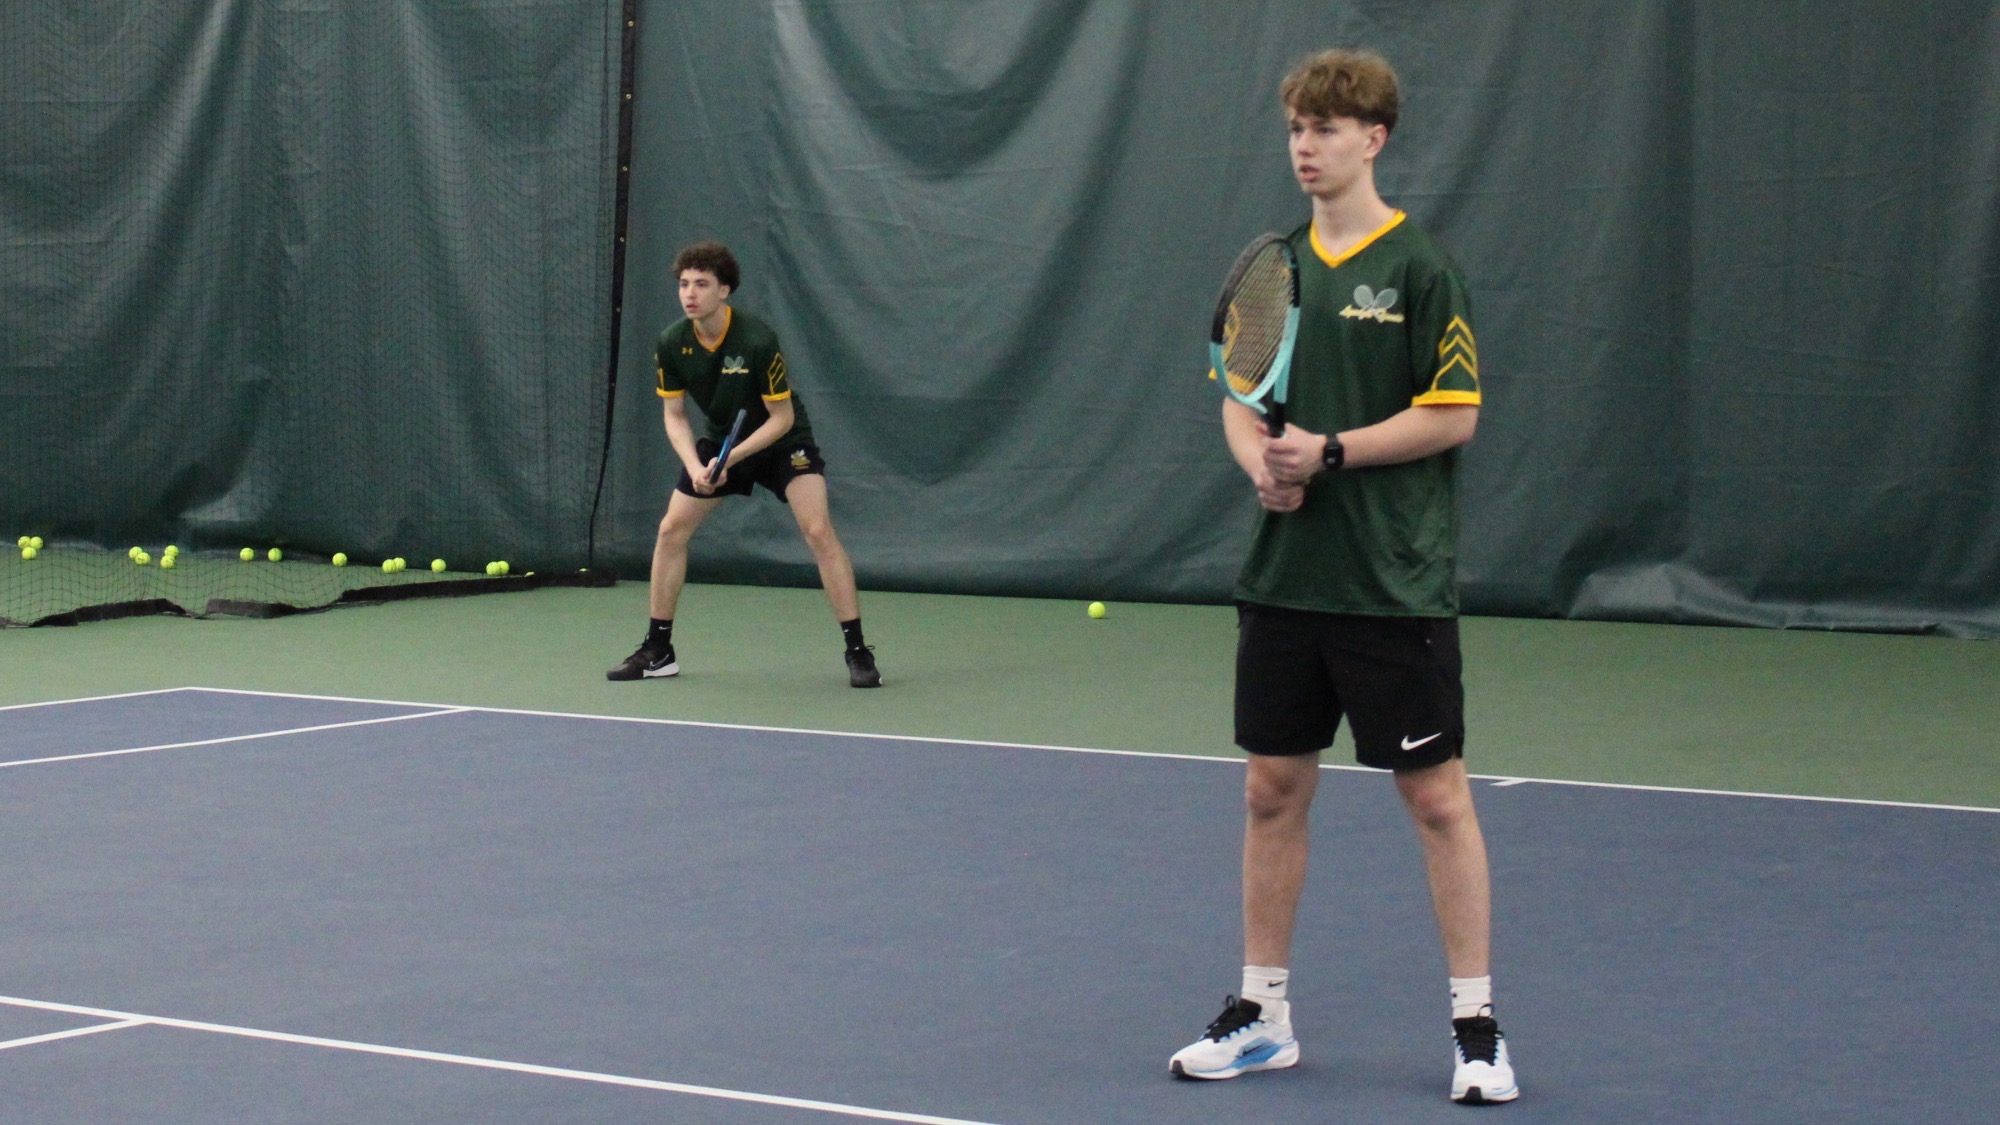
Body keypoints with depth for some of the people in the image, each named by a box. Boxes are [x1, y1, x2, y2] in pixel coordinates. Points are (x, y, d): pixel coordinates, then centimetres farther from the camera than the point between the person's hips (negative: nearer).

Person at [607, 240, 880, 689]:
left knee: (818, 531, -20)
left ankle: (857, 651, -16)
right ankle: (657, 651, 14)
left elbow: (781, 417, -21)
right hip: (719, 440, 5)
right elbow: (675, 415, -4)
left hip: (782, 441, -5)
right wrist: (694, 466, -20)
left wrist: (730, 459, -29)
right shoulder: (671, 344, -15)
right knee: (671, 530, 0)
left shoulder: (757, 340, -29)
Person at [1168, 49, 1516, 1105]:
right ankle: (1262, 1012, 22)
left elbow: (1454, 415, -10)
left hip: (1395, 584, -6)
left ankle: (1476, 1026, 7)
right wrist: (1260, 461, -7)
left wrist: (1331, 451, -17)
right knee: (1272, 790, 11)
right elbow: (1239, 399, 14)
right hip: (1284, 574, 6)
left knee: (1436, 795, -1)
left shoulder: (1419, 268, -8)